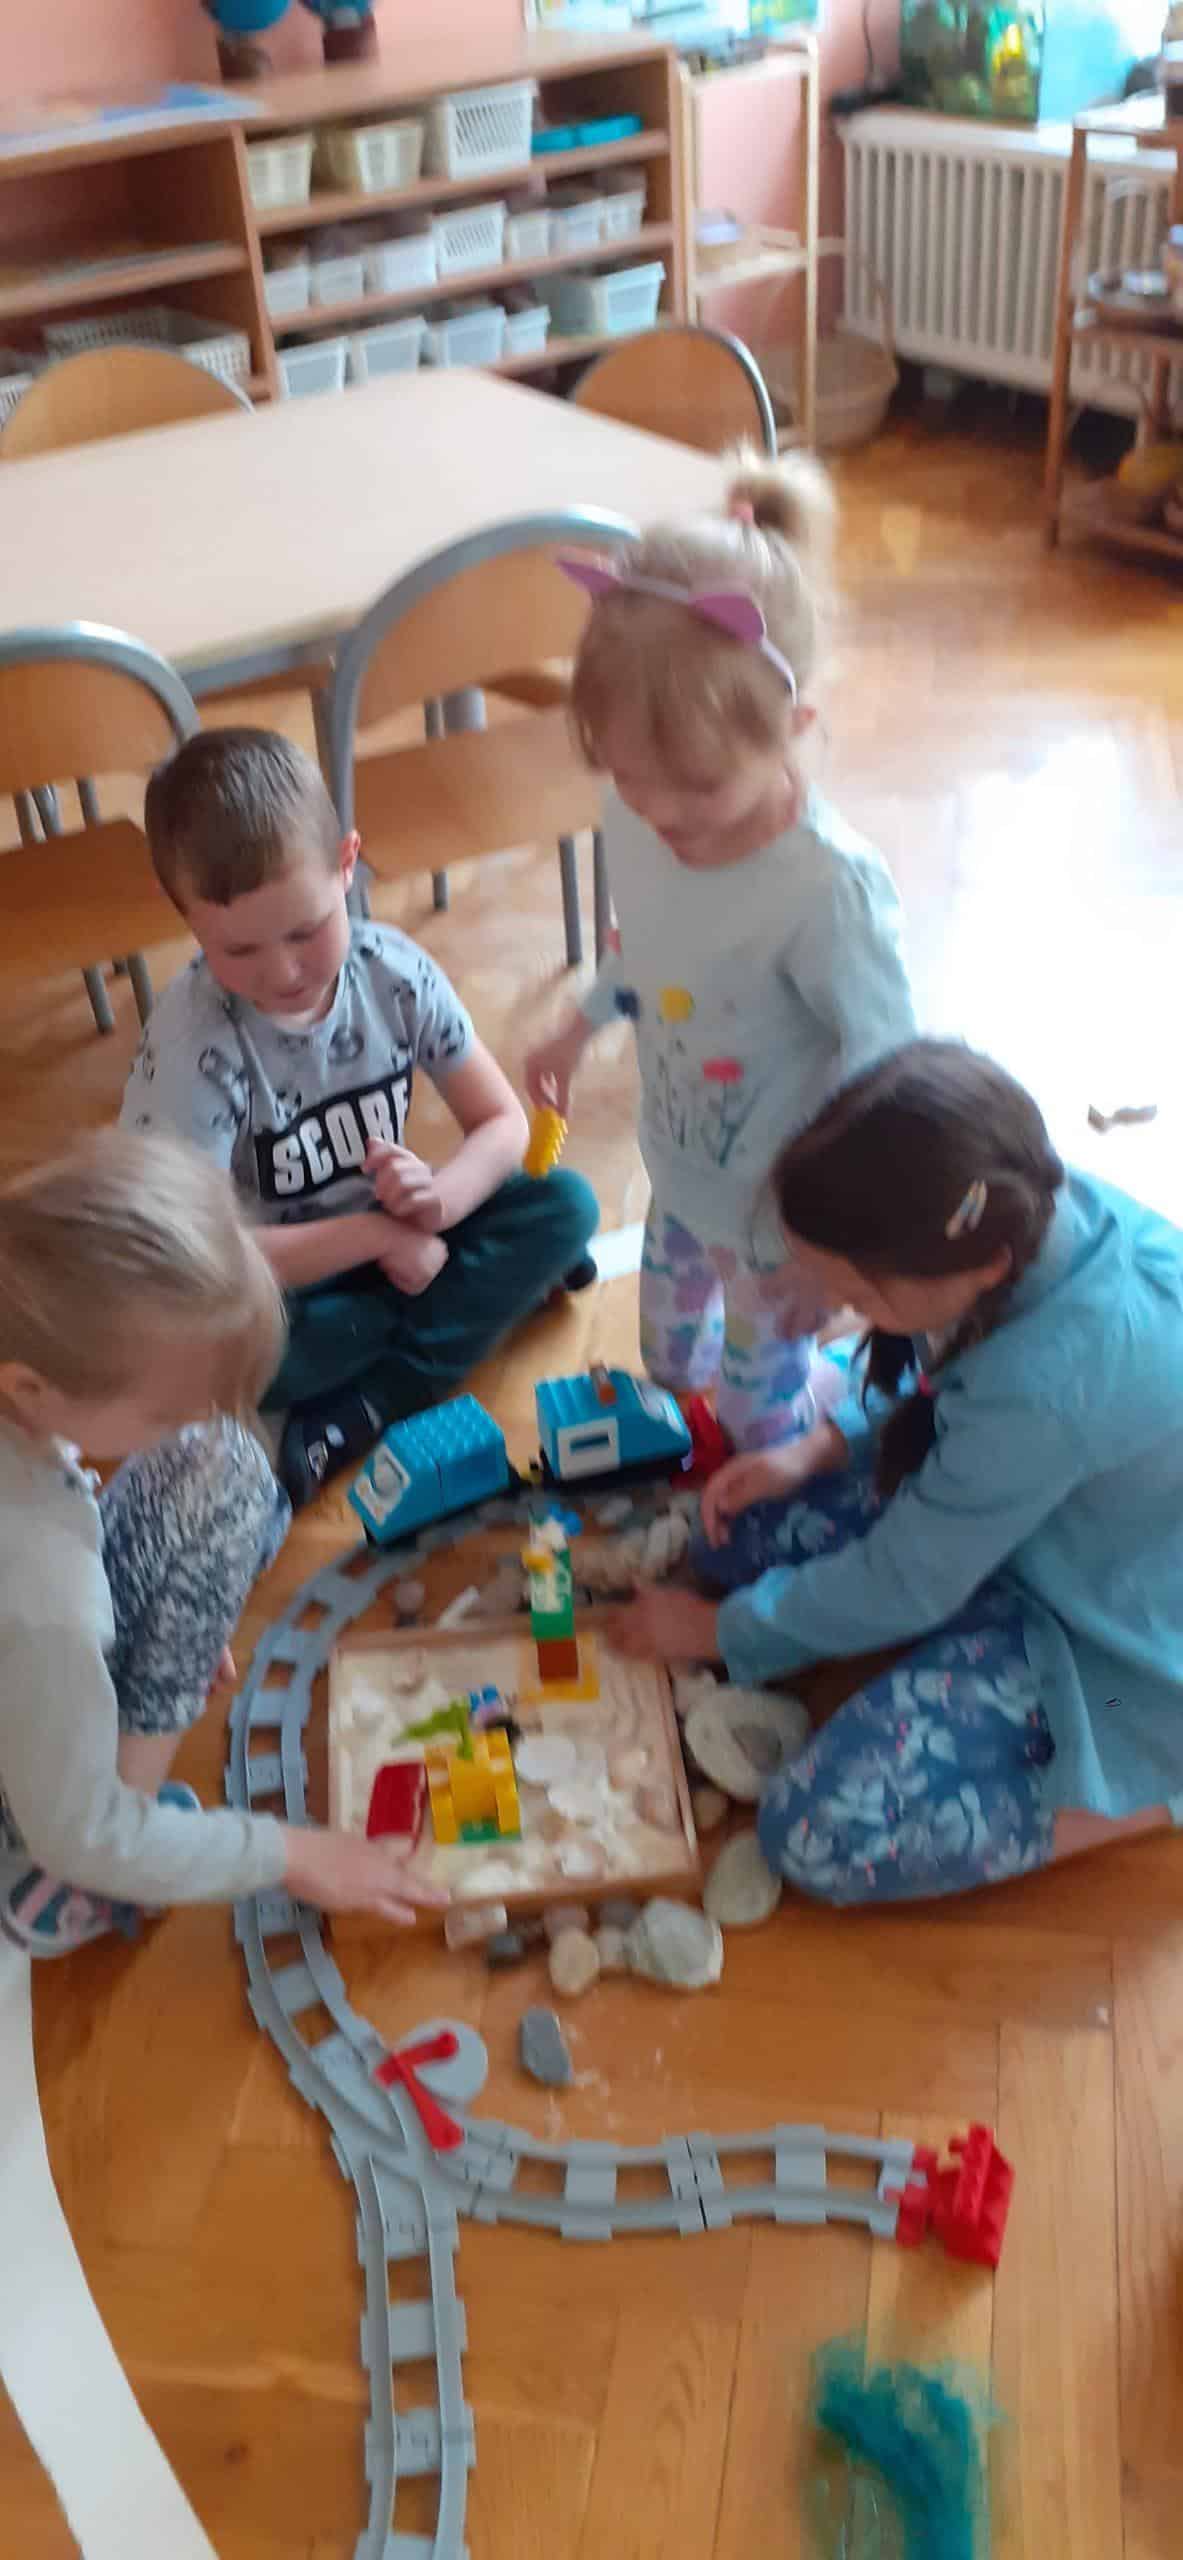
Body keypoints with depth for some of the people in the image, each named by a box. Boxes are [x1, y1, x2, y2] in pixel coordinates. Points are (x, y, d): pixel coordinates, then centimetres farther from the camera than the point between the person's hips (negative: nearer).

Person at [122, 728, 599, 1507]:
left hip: (391, 1241, 4)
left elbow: (504, 1122, -6)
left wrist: (441, 1195, -29)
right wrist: (379, 1236, -25)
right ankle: (485, 1293, -14)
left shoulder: (395, 971, -14)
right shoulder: (192, 1044, -26)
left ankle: (353, 1418, -20)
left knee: (565, 1205, -14)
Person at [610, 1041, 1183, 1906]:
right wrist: (821, 1448, -3)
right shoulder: (1045, 1205, -16)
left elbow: (900, 1587, -22)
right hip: (1070, 1525, 9)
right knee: (744, 1533, 6)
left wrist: (719, 1629, -5)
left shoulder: (1041, 1388, -39)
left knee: (825, 1836, -17)